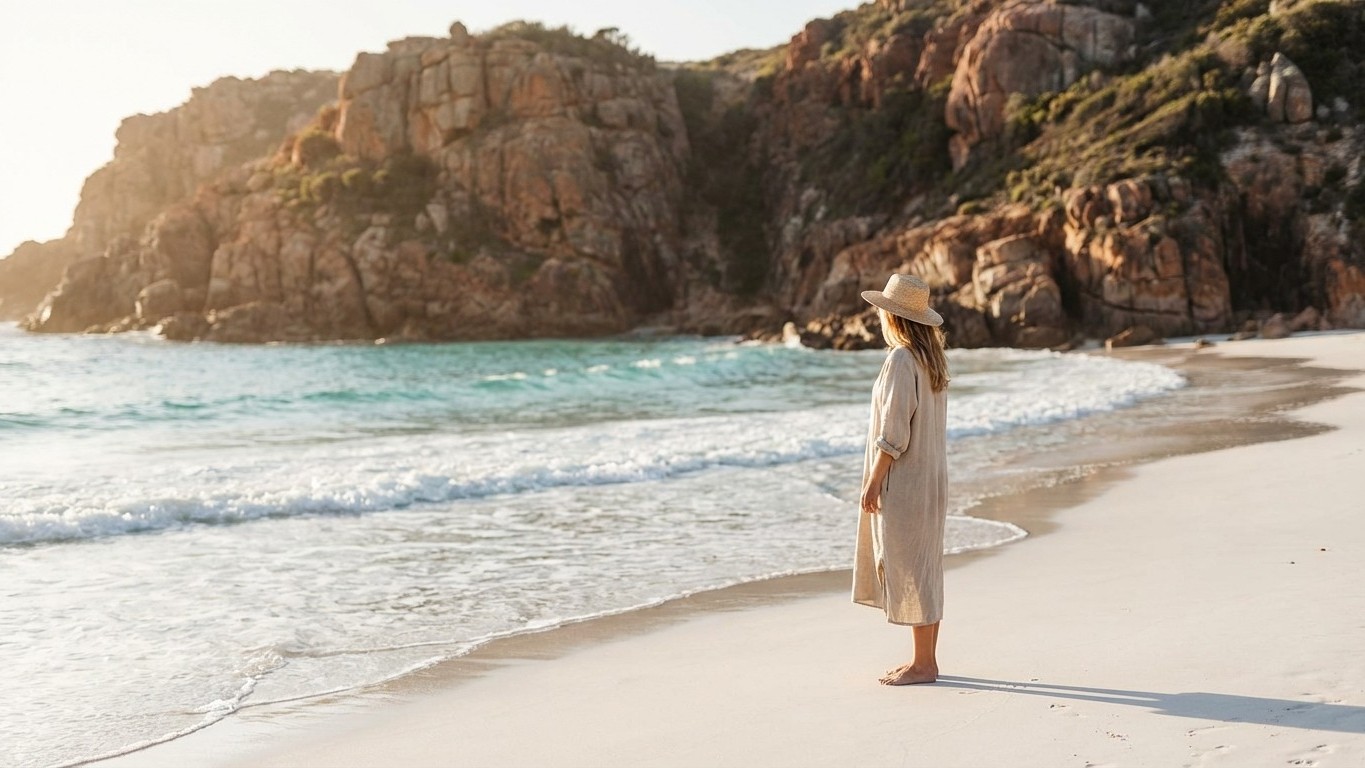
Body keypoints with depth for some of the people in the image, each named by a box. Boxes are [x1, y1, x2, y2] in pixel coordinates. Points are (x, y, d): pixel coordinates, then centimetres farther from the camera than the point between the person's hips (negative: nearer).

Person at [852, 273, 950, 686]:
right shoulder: (932, 357, 11)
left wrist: (874, 480, -15)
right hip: (929, 478, 9)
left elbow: (893, 430, -19)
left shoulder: (901, 360, -17)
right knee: (923, 568, 13)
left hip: (903, 481, -9)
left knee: (911, 570, -3)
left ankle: (922, 664, 3)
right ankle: (926, 658, 20)